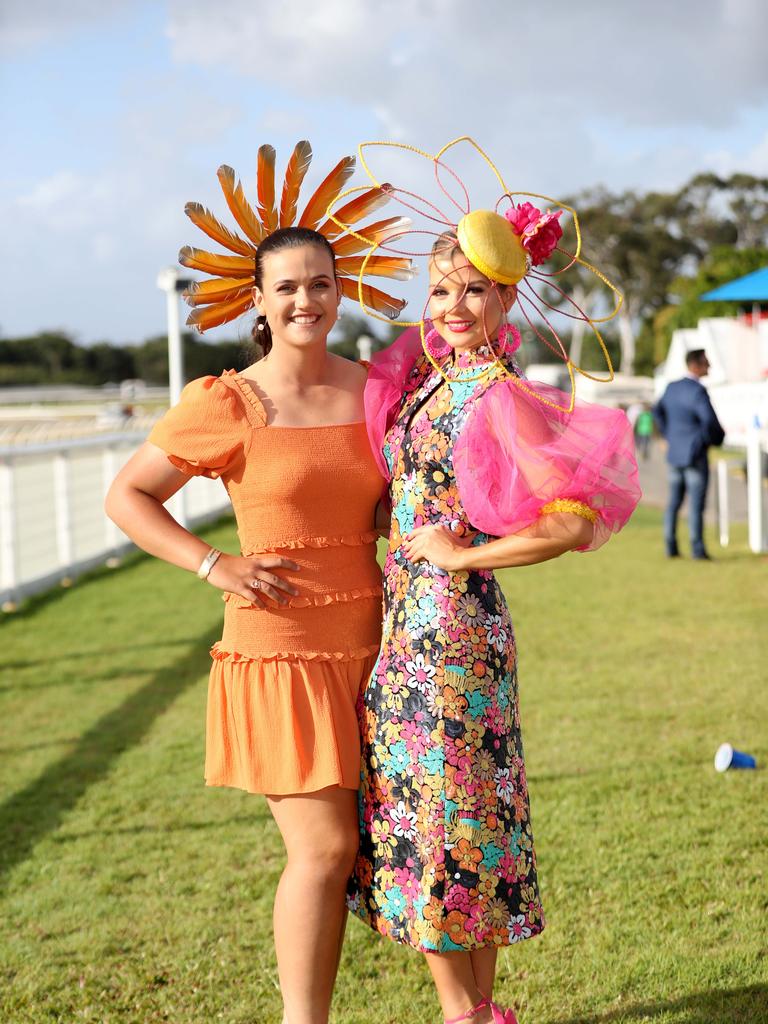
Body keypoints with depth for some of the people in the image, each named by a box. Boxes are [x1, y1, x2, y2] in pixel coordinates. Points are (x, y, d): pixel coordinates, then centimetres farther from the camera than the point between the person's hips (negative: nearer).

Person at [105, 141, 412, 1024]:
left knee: (340, 847, 9)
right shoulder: (226, 405, -7)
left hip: (366, 643, 4)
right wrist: (214, 566, -10)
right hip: (278, 646, -4)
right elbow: (126, 497, 0)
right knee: (324, 847, -5)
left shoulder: (374, 389, 6)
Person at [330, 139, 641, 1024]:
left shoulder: (496, 394, -15)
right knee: (463, 816, 14)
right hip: (407, 618, 8)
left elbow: (575, 520, -23)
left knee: (434, 814, 0)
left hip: (448, 624, -8)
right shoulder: (425, 372, 9)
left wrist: (458, 556, -15)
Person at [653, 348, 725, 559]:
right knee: (696, 504, -4)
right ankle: (697, 549, -3)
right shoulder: (698, 391, -17)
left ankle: (670, 547, 11)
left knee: (674, 502, 10)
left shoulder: (672, 387, 8)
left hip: (675, 454, 7)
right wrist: (718, 438, -4)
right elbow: (710, 420, -24)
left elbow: (658, 411, 19)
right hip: (695, 455, -7)